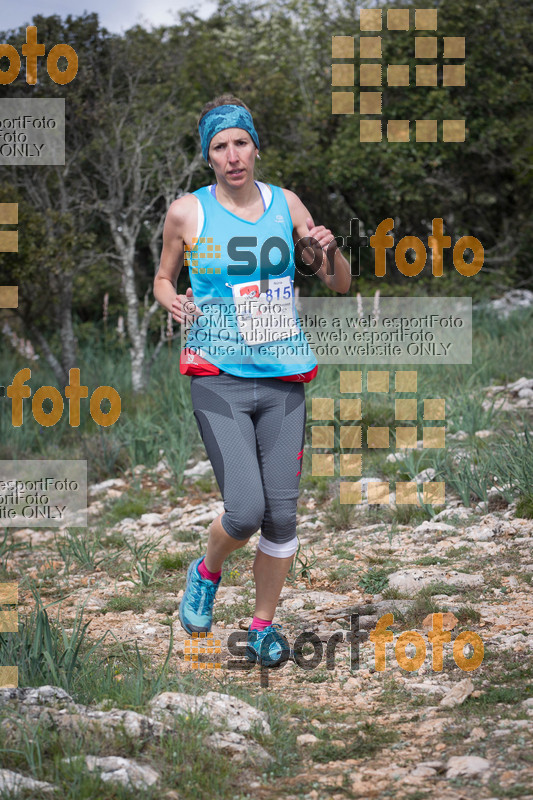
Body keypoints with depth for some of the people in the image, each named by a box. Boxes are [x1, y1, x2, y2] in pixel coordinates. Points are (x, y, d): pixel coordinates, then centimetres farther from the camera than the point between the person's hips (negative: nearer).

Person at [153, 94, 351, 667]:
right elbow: (163, 278, 16)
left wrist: (329, 250, -9)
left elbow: (340, 285, 12)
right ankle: (207, 573, 19)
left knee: (282, 514, 0)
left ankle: (263, 623, 20)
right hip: (219, 380, -3)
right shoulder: (186, 212, 0)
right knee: (245, 512, -15)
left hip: (283, 380, 3)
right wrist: (172, 301, -7)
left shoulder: (285, 204, 7)